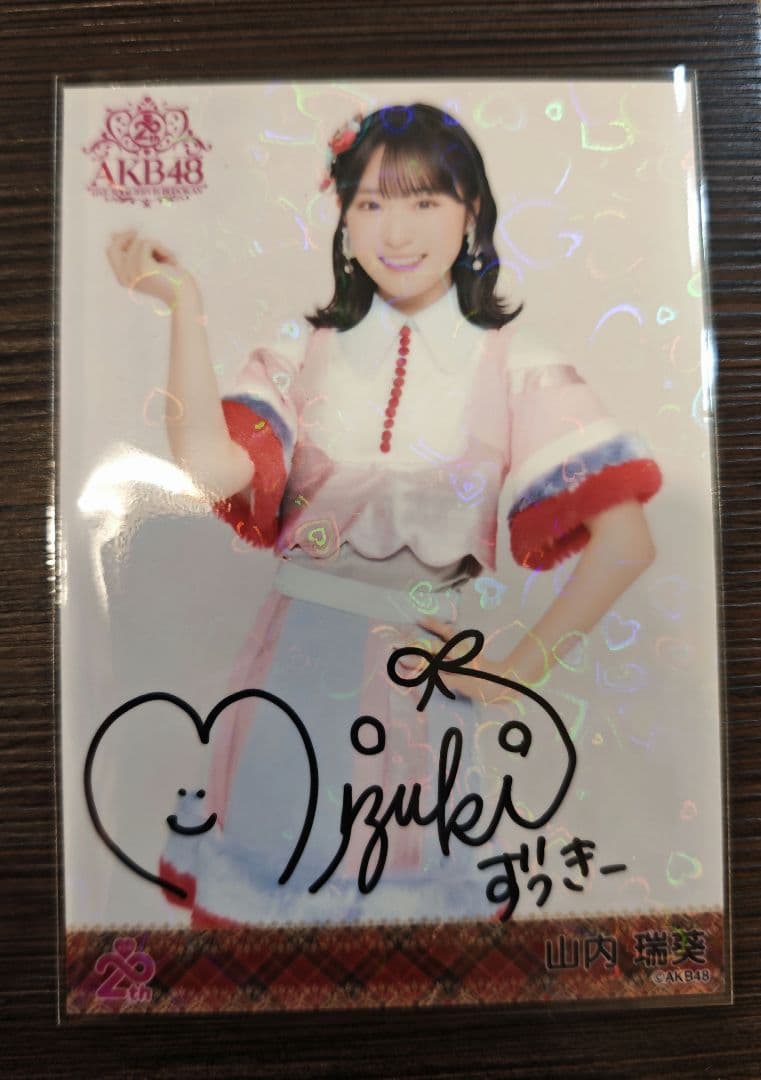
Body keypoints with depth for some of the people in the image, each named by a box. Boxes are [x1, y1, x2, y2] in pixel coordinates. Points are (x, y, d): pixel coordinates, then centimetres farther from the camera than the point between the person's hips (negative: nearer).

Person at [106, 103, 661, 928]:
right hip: (291, 673, 2)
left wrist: (519, 670, -9)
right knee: (263, 884, 17)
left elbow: (625, 542, -10)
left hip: (415, 682, -1)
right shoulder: (307, 351, 3)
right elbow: (206, 466, -15)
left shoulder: (514, 367, -4)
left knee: (400, 897, 15)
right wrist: (183, 303, -12)